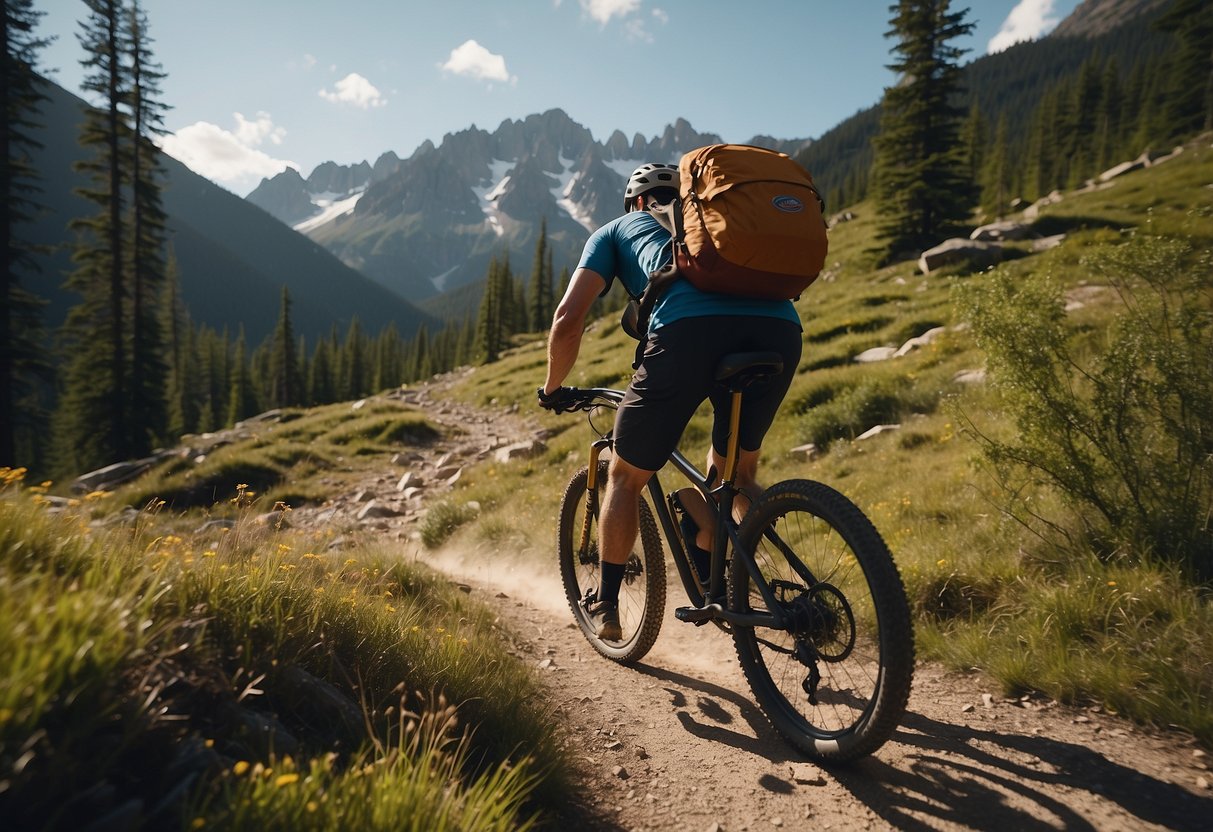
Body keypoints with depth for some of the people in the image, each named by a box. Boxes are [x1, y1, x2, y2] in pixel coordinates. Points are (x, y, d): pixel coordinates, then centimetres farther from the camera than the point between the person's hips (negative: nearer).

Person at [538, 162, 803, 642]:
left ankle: (606, 608, 28)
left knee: (626, 477, 19)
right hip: (780, 328, 4)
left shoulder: (617, 229, 30)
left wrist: (552, 389, 33)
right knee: (736, 471, 30)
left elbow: (568, 319, 17)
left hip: (689, 331, -3)